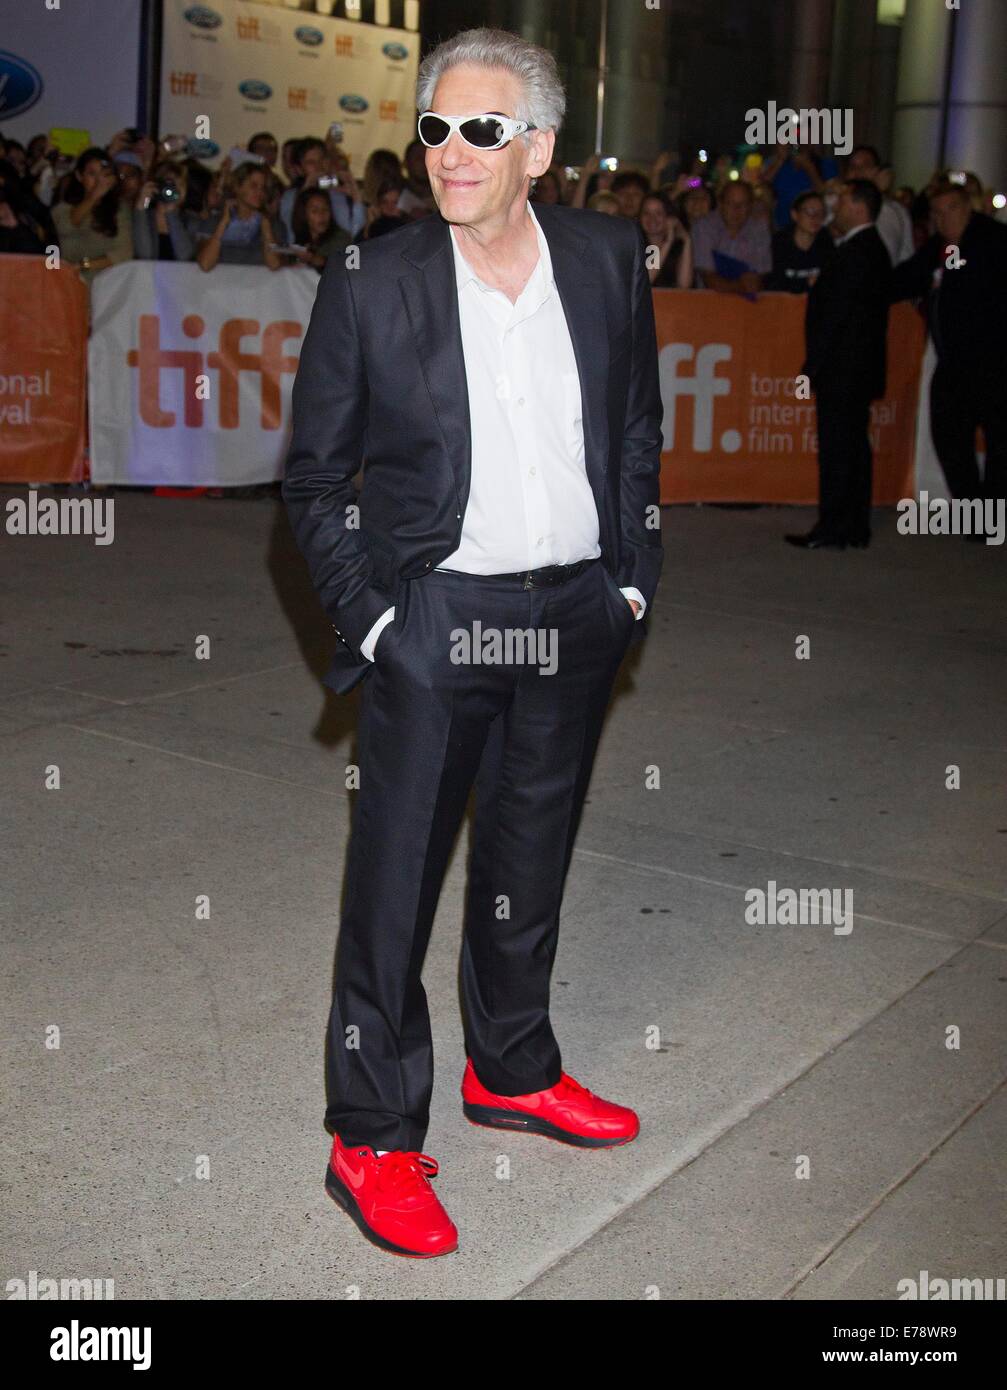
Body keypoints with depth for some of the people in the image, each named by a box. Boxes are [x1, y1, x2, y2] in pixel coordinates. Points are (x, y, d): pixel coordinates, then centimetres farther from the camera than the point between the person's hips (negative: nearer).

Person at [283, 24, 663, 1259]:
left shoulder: (608, 260, 1)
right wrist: (364, 615, -8)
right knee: (395, 879, 2)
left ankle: (512, 1072, 39)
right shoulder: (372, 287, -8)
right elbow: (313, 477, -1)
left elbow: (638, 430, 12)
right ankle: (372, 1139, 17)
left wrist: (633, 575, 7)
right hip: (433, 620, -3)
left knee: (531, 860, 18)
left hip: (574, 616, 4)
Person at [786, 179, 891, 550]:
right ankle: (856, 529, 18)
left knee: (836, 448, -6)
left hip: (842, 368, -10)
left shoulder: (855, 252, -16)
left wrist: (812, 365, -16)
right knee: (854, 445, 12)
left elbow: (836, 314, -19)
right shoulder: (873, 248, 16)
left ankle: (832, 531, -2)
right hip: (860, 367, 10)